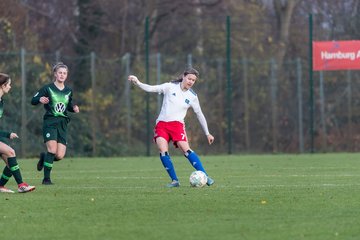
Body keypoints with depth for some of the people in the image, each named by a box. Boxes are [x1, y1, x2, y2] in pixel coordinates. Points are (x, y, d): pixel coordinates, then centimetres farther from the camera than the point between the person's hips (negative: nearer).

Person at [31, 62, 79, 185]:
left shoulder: (68, 91, 13)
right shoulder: (48, 88, -1)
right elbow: (33, 100, -1)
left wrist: (73, 108, 4)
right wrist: (40, 100, -23)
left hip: (62, 124, 4)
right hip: (50, 122, -4)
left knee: (60, 156, -6)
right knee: (52, 149, -20)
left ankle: (44, 157, 28)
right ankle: (46, 178, -9)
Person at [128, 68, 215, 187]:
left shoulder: (192, 96, 8)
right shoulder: (171, 87, 4)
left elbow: (200, 115, 17)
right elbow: (151, 89, -3)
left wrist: (207, 133, 18)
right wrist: (137, 83, -19)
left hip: (177, 124, 0)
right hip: (162, 124, 1)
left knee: (185, 149, -20)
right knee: (162, 150, -19)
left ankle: (205, 177, -15)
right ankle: (174, 180, -11)